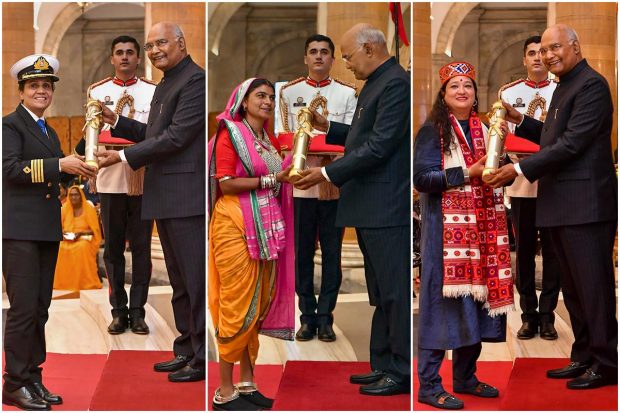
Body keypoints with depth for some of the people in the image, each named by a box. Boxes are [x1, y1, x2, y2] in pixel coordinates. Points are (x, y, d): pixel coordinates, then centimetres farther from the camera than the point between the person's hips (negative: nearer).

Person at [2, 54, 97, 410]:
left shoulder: (50, 133, 20)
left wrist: (78, 168, 2)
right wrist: (59, 165, -23)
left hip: (47, 230, 8)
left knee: (40, 309, 11)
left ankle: (33, 379, 18)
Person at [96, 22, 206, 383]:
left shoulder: (196, 79, -12)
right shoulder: (166, 85, 20)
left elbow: (176, 136, -18)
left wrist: (123, 156, -15)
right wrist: (116, 121, 12)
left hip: (187, 197, -10)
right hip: (165, 199, 10)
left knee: (196, 279, -5)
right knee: (180, 281, 16)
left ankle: (204, 358, 1)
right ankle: (187, 350, 25)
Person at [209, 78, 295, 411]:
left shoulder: (270, 141, 17)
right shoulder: (230, 133, -4)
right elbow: (226, 184, -13)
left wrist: (290, 176, 8)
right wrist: (270, 180, -14)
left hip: (266, 228, 8)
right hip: (236, 226, -8)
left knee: (259, 305, 8)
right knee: (237, 307, -7)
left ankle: (247, 382, 17)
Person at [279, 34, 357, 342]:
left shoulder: (347, 93, 7)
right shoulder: (289, 92, 9)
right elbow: (286, 137, 7)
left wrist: (331, 152, -18)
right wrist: (306, 153, -11)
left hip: (335, 181, 0)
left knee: (332, 252, 3)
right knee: (303, 252, 3)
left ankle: (325, 317, 9)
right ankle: (307, 316, 11)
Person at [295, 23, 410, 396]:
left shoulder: (396, 83, -14)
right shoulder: (376, 83, 17)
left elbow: (380, 145, -20)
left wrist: (328, 173, -17)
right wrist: (328, 127, 11)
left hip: (387, 209, -10)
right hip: (369, 209, 10)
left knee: (395, 292, -4)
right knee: (381, 293, 15)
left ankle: (402, 372, 3)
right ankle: (383, 366, 23)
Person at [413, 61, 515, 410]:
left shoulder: (483, 130, 15)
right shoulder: (433, 131, -5)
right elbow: (421, 178, -14)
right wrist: (468, 173, -18)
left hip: (480, 229, 7)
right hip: (445, 229, -7)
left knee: (476, 300, 8)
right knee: (443, 302, -7)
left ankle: (465, 377, 21)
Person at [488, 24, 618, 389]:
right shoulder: (565, 87, 19)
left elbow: (572, 143, -19)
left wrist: (520, 170, -19)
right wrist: (520, 121, 11)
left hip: (586, 205, -10)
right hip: (562, 206, 10)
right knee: (573, 289, 15)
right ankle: (584, 357, 25)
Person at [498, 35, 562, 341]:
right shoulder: (508, 93, 9)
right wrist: (519, 158, -14)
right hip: (521, 183, 1)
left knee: (552, 252, 2)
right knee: (524, 251, 4)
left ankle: (547, 315, 10)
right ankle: (528, 315, 12)